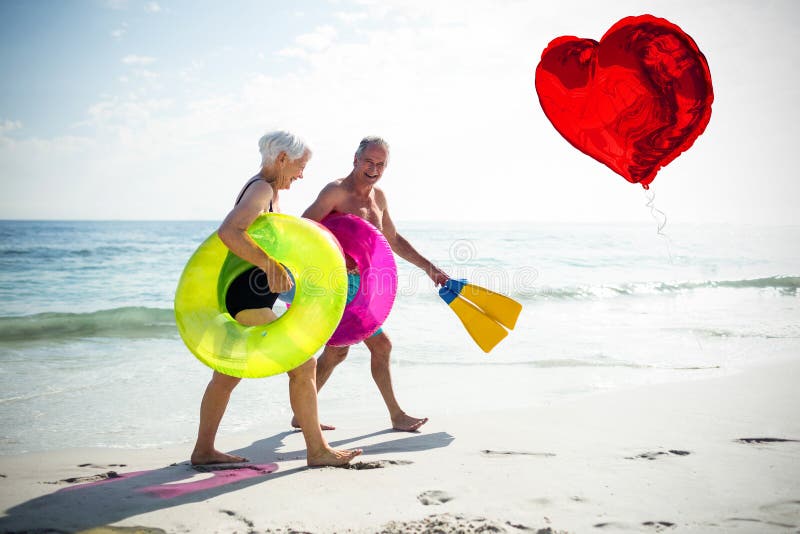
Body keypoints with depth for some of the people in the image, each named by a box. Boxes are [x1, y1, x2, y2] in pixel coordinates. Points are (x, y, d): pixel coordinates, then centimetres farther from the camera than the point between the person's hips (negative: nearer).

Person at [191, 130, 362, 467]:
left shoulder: (269, 193, 17)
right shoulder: (261, 189, -15)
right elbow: (228, 232, -32)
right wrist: (270, 265, -35)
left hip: (236, 300, 11)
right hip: (246, 302, -11)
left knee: (227, 375, 17)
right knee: (302, 364, -6)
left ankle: (203, 450, 27)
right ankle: (317, 451, 1)